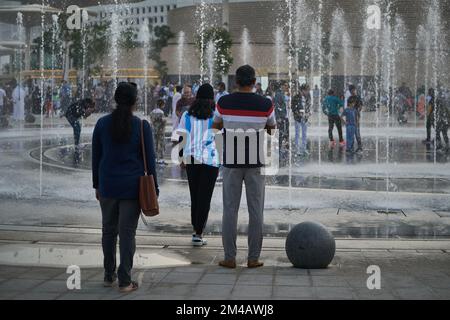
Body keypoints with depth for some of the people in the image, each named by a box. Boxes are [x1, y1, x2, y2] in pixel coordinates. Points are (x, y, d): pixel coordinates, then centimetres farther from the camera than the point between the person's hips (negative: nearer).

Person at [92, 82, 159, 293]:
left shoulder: (102, 123, 1)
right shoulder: (142, 126, -7)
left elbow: (96, 157, 6)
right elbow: (149, 159, -4)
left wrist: (97, 185, 15)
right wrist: (154, 187, 3)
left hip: (108, 185, 3)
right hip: (132, 186, -3)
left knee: (109, 230, 15)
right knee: (127, 232, 0)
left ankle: (109, 276, 22)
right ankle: (125, 281, 1)